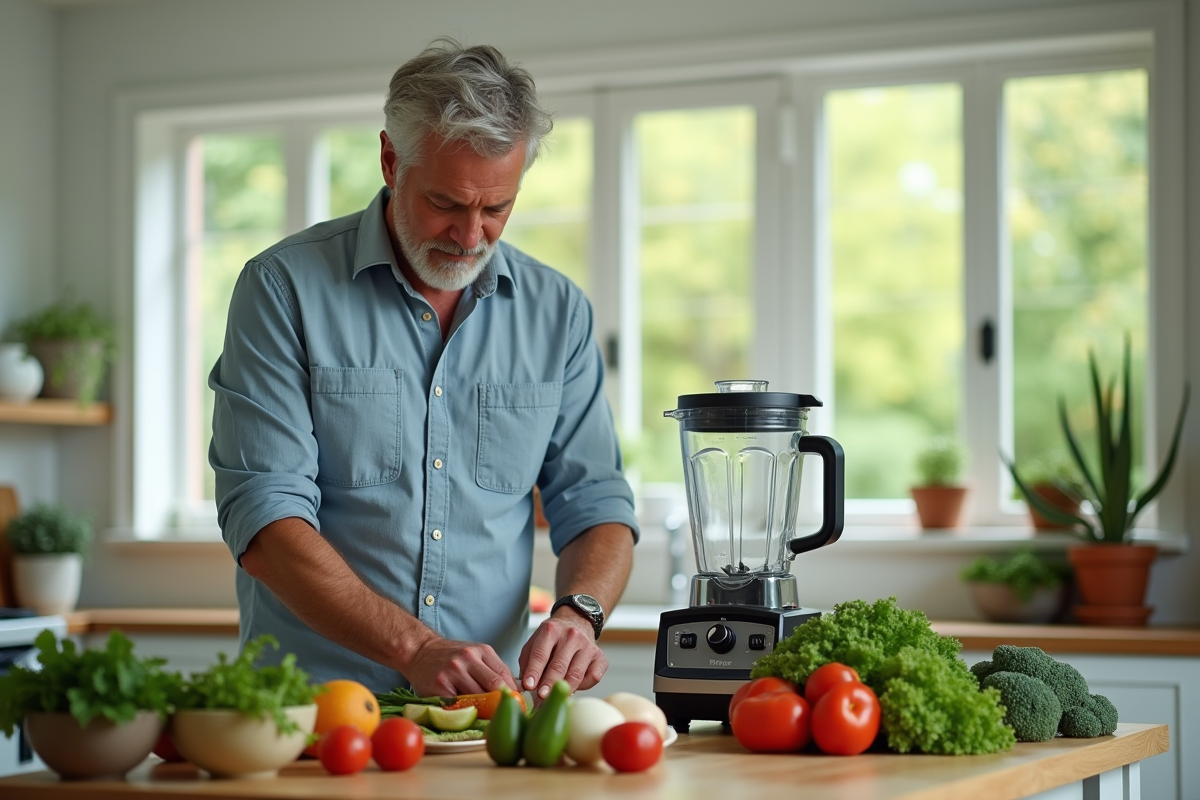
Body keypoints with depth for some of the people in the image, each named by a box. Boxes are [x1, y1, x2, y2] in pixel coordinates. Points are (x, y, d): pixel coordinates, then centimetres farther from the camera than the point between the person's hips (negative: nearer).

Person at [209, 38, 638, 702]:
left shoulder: (558, 312, 11)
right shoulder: (284, 288, -1)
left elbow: (595, 506, 14)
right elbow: (263, 520, -8)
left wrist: (577, 614, -8)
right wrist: (416, 648, -19)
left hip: (487, 709, 3)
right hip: (311, 706, -2)